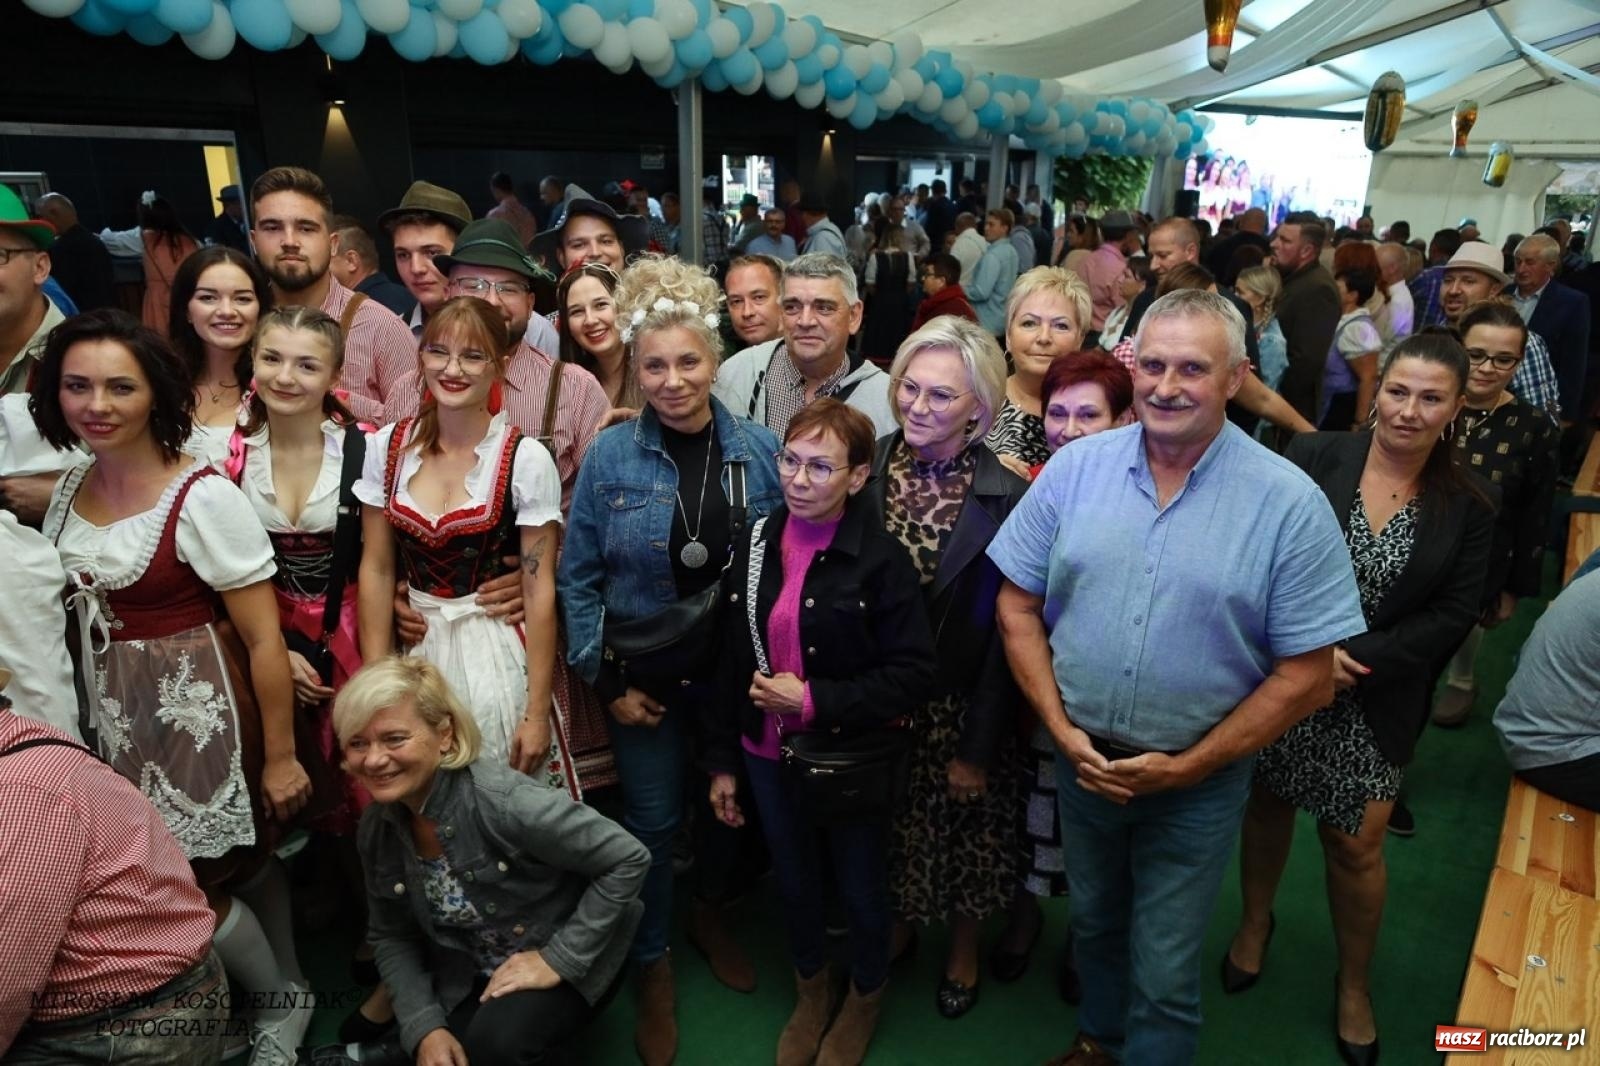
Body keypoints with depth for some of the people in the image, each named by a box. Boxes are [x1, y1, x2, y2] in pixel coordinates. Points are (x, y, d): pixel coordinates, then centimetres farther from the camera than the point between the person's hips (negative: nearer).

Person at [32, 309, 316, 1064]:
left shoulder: (203, 499, -19)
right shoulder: (70, 489, 3)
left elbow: (264, 640, -17)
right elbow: (79, 611, 16)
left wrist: (279, 756, -13)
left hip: (199, 716, -6)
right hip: (115, 718, 6)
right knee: (242, 864, 17)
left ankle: (281, 998, 32)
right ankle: (286, 990, 39)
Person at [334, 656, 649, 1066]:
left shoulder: (499, 800, -31)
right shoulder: (377, 827, -10)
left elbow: (627, 859, -26)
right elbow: (392, 938, 3)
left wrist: (559, 959, -24)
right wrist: (424, 1028, -11)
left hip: (566, 963, -6)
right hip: (471, 978, 6)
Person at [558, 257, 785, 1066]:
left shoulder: (759, 448, -7)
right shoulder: (609, 456, -11)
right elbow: (577, 578, -6)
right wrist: (606, 679, -8)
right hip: (645, 672, -1)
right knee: (653, 821, 10)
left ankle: (712, 916, 49)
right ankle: (653, 966, 35)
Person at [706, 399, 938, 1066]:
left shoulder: (881, 560, -19)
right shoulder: (754, 546, -4)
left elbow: (913, 674, -19)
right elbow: (730, 662, 1)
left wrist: (814, 701, -25)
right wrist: (722, 760, 4)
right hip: (768, 754, 4)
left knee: (860, 887, 18)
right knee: (794, 881, 23)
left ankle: (865, 997, 48)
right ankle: (811, 991, 51)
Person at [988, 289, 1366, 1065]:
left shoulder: (1289, 502, -15)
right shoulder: (1076, 467, -8)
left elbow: (1305, 677, -12)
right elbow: (1018, 605, -2)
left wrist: (1186, 767, -14)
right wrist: (1062, 729, -10)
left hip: (1199, 780, -3)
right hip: (1083, 758, 3)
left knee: (1162, 975, 13)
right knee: (1093, 923, 27)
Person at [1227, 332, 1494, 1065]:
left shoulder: (1468, 506, -4)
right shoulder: (1314, 457, -9)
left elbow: (1451, 618, -6)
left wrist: (1358, 661, -17)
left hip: (1376, 704, 0)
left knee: (1355, 844, 7)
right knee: (1267, 806, 17)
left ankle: (1354, 981, 33)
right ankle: (1255, 922, 44)